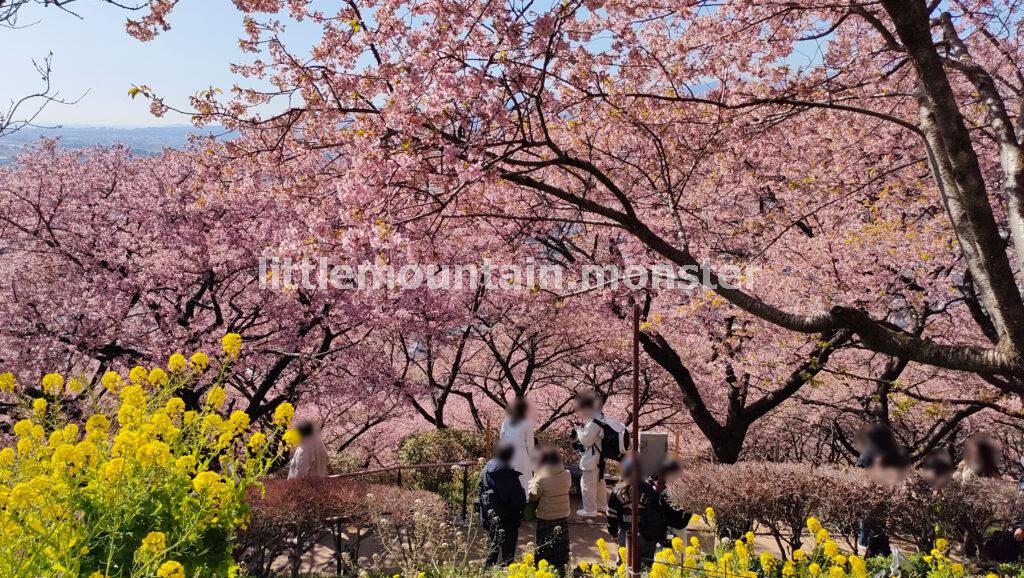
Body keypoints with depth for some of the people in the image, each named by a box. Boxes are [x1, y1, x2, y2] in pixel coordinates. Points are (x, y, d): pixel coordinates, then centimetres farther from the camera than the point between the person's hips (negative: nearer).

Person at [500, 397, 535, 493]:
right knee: (522, 488, -1)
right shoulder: (527, 425, -6)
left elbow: (502, 441, 8)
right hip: (521, 458, -4)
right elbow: (529, 446, -4)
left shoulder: (506, 423, 5)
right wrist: (532, 465, 5)